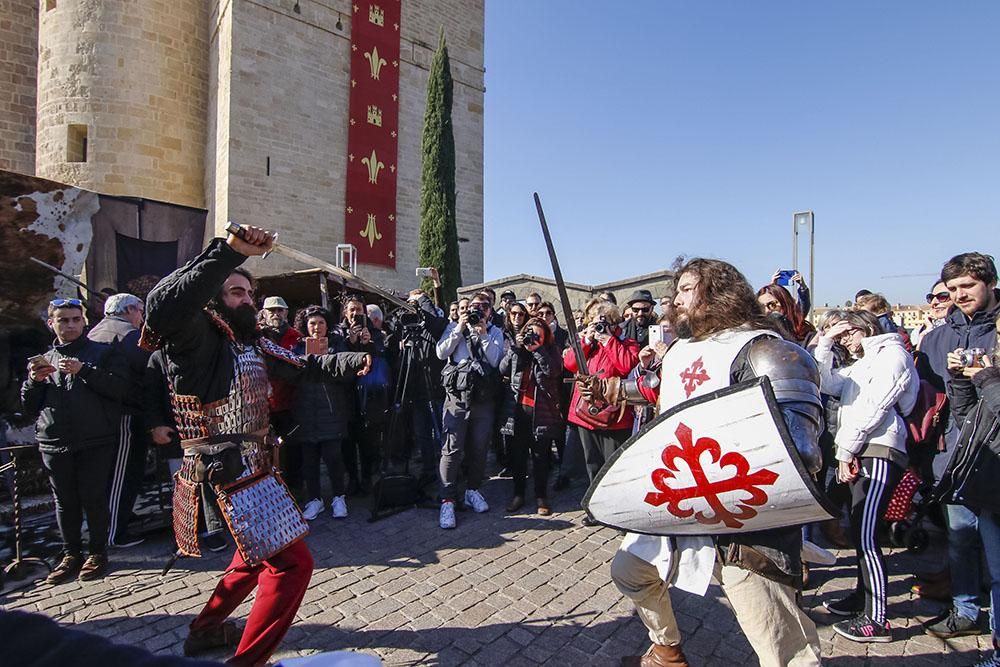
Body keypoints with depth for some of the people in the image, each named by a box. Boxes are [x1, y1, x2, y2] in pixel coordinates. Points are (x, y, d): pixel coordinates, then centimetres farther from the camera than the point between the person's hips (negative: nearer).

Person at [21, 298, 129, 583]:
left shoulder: (103, 353, 3)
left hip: (95, 443, -4)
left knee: (94, 498, 2)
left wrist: (83, 371, -19)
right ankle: (71, 554, 25)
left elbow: (119, 386, -12)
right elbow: (28, 407, 14)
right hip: (54, 444, 4)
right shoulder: (44, 359, 16)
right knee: (65, 501, 11)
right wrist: (35, 381, -4)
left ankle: (97, 552, 16)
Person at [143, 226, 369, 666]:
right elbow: (162, 306, -34)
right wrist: (230, 251, -40)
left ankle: (205, 630, 45)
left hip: (254, 471, 9)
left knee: (260, 554, 27)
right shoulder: (196, 337, -14)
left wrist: (353, 361, -5)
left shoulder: (255, 345, 10)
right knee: (292, 562, -7)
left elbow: (304, 366, 8)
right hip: (223, 477, -9)